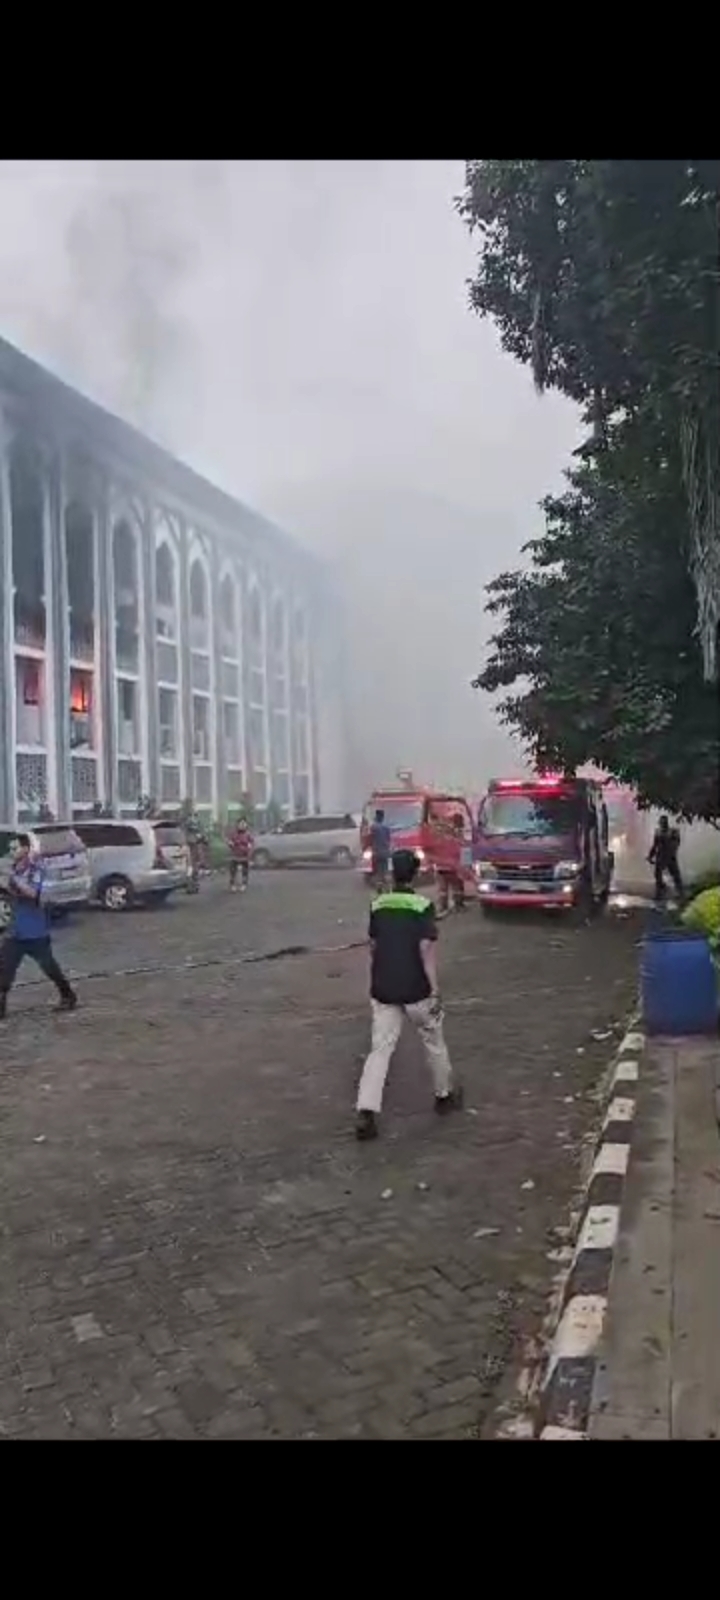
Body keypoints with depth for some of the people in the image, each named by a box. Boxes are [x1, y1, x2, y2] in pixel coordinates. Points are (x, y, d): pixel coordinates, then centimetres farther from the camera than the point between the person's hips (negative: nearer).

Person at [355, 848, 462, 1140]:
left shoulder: (377, 905, 4)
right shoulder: (422, 906, -10)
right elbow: (426, 949, -17)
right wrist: (435, 990, -14)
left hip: (383, 990, 3)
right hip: (416, 990, -3)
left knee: (380, 1049, 2)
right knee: (434, 1042, 19)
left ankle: (366, 1111, -11)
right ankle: (444, 1095, 35)